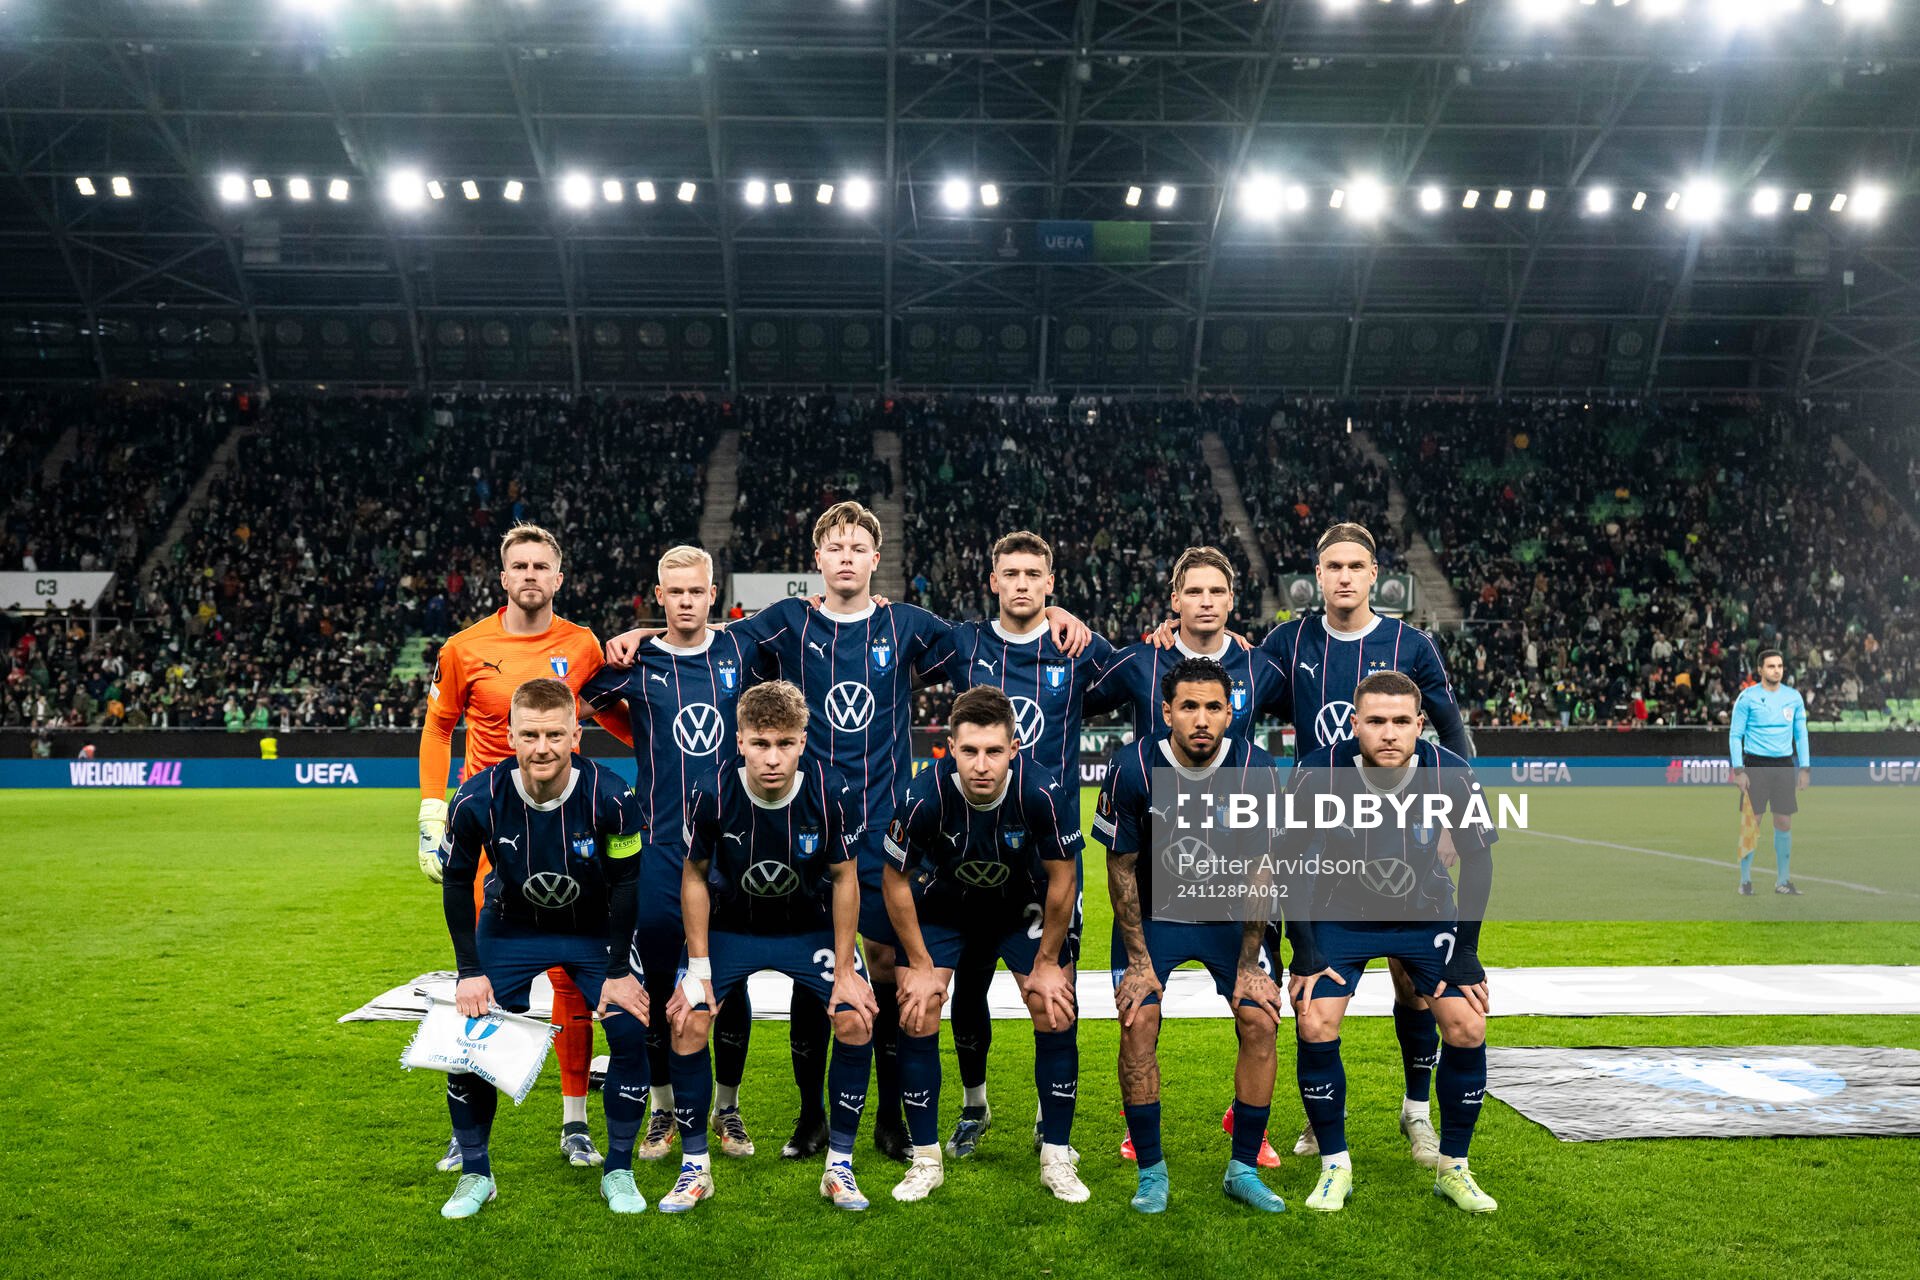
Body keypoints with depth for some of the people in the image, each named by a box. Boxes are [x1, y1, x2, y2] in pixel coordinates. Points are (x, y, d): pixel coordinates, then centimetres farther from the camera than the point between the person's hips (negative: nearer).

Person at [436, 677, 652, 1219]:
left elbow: (627, 883, -13)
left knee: (633, 1030, -14)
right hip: (509, 928, 1)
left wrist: (619, 970, -11)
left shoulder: (610, 798, -28)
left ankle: (618, 1171, 7)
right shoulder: (477, 800, -25)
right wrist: (469, 970, -9)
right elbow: (456, 883, -8)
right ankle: (475, 1174, 15)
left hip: (595, 931, -1)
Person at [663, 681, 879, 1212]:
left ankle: (839, 1167, 3)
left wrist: (844, 970, -10)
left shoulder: (830, 793, -25)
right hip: (730, 925, 0)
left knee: (857, 1021, -15)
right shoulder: (712, 791, -25)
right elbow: (694, 875, -9)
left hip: (810, 926, 0)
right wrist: (699, 968, -11)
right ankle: (694, 1168, 4)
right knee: (687, 1023, -15)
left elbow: (844, 877, -10)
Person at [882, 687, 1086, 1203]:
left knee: (1057, 1017, -5)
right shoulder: (923, 796, -34)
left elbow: (1062, 878, -16)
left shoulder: (1041, 790, -33)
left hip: (1022, 906, 0)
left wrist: (1047, 962, -8)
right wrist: (920, 965, -10)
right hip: (943, 906, 0)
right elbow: (896, 881, -16)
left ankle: (1057, 1160, 12)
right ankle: (926, 1162, 10)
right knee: (916, 1020, -6)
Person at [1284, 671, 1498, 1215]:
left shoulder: (1450, 774, -23)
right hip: (1340, 915, -1)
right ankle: (1335, 1167, 6)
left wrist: (1465, 951, -8)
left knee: (1467, 1029, -9)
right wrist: (1303, 947, -13)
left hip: (1428, 914, 1)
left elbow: (1477, 860, -7)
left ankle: (1453, 1168, 12)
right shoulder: (1318, 772, -26)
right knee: (1314, 1028, -14)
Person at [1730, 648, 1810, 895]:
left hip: (1784, 764, 3)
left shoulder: (1794, 697, 7)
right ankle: (1745, 879, 6)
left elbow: (1801, 734, 12)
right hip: (1755, 764, -3)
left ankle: (1783, 880, 14)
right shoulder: (1747, 697, -3)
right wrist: (1738, 770, -9)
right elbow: (1735, 735, -2)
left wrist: (1805, 768, 5)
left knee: (1784, 823, 4)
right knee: (1752, 822, -3)